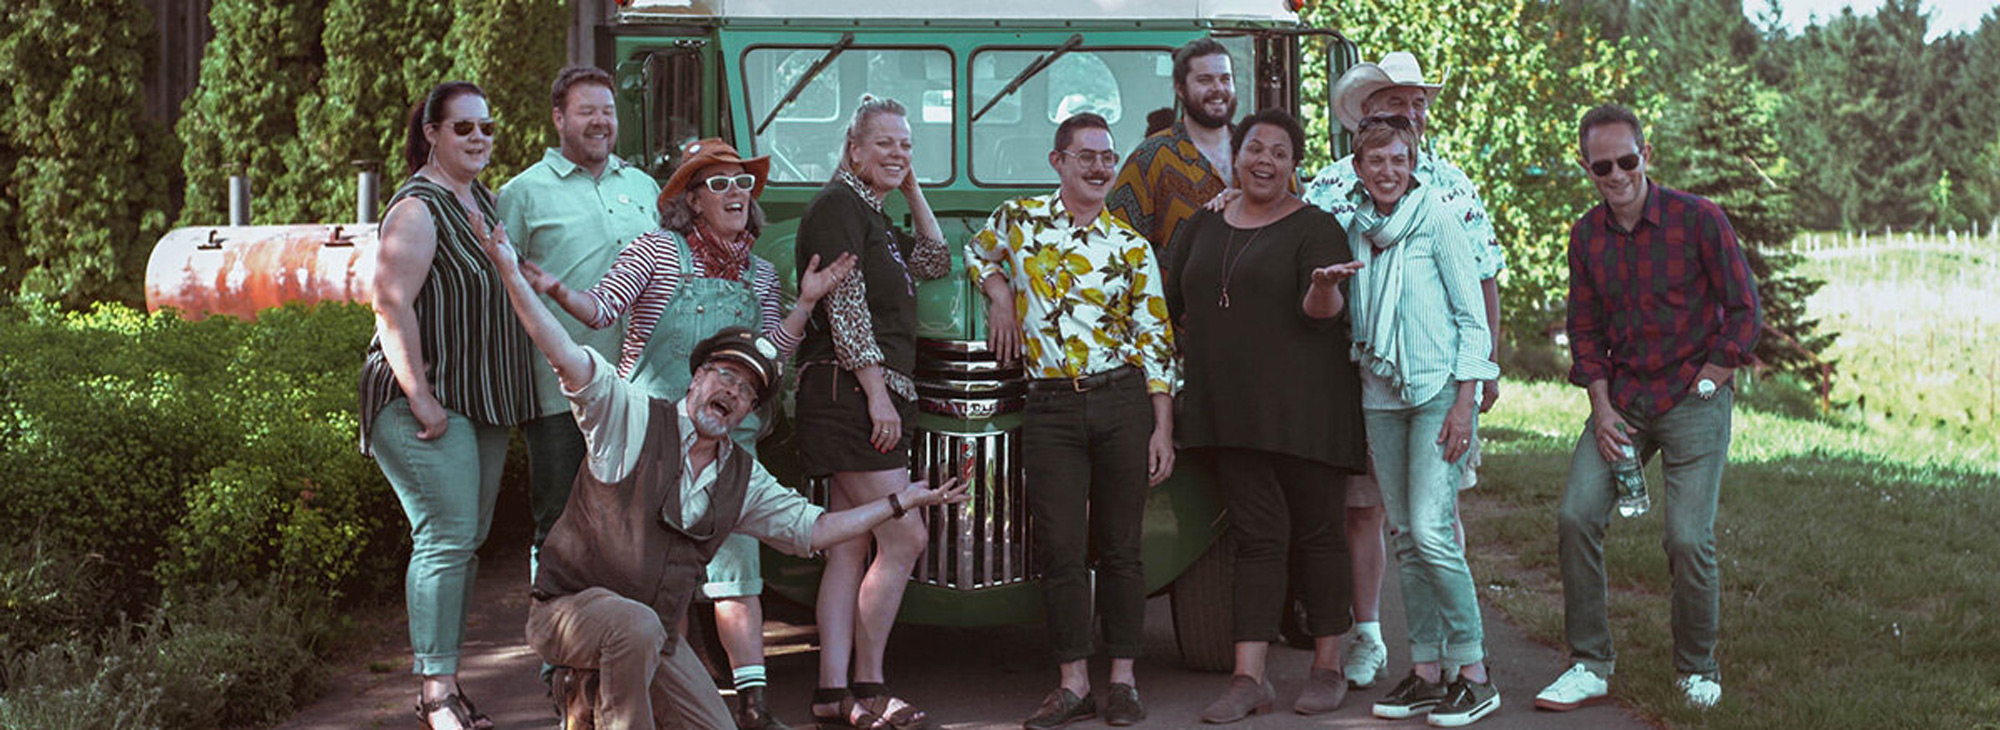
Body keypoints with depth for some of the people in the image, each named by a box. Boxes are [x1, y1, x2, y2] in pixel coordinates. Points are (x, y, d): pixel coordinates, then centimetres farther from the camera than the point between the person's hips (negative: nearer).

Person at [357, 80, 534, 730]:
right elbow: (391, 304, -20)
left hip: (483, 404, 9)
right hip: (428, 404, -9)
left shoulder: (484, 200, 15)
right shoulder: (418, 208, -12)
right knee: (446, 540, -13)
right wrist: (422, 401, -22)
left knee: (467, 543, 10)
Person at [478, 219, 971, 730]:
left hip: (655, 637, 7)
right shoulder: (632, 415, -10)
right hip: (568, 608, -7)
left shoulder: (744, 477, 8)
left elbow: (811, 528, 15)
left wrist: (901, 502, 12)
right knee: (636, 625, -39)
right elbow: (569, 359, -23)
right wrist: (512, 275, -34)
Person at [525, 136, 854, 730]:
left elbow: (770, 357, 11)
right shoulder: (658, 251, 3)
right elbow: (603, 309, -3)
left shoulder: (760, 274, 15)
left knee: (736, 558, -5)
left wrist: (805, 303, 0)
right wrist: (557, 292, -20)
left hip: (728, 435, 3)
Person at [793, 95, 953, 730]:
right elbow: (845, 305, -15)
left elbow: (936, 264, 27)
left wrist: (913, 192, 19)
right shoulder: (837, 205, -8)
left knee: (851, 548, 7)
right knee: (903, 540, -11)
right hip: (849, 392, -10)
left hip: (876, 396, 10)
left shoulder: (872, 216, 20)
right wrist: (877, 393, -19)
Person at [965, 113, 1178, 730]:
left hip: (1124, 401, 0)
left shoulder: (1131, 245, 5)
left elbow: (1156, 341, 5)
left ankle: (1123, 679, 13)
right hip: (1050, 407, 0)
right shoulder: (1018, 219, 5)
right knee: (1060, 550, -1)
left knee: (1119, 547, 4)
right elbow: (978, 254, 27)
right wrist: (999, 295, 6)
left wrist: (1163, 431, -1)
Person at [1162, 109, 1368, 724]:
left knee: (1315, 533, 3)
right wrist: (1210, 335, 7)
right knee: (1257, 537, 2)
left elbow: (1320, 314, -14)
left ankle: (1327, 668, 13)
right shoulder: (1202, 228, 14)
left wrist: (1324, 285, -32)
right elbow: (1170, 303, 20)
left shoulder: (1314, 228, -1)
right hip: (1231, 407, 4)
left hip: (1303, 406, -4)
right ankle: (1249, 679, 0)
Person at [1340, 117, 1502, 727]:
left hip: (1438, 390, -5)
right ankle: (1425, 673, 13)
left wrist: (1464, 403, -12)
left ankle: (1475, 675, -5)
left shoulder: (1436, 221, -5)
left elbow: (1472, 316, -6)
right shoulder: (1354, 230, 10)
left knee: (1432, 531, -14)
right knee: (1406, 538, 6)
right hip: (1380, 395, 5)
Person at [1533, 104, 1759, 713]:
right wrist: (1601, 406, 0)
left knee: (1688, 540, -10)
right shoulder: (1586, 236, 4)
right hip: (1622, 398, 4)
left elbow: (1745, 310, -4)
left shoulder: (1697, 218, -9)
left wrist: (1704, 386, -6)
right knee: (1576, 517, -9)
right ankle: (1590, 666, 3)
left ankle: (1698, 669, 14)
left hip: (1694, 398, -4)